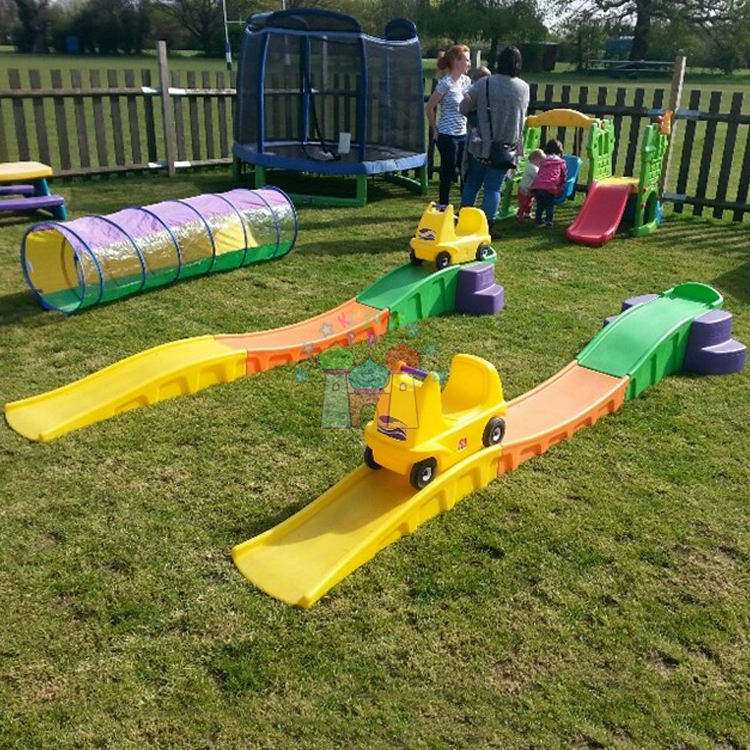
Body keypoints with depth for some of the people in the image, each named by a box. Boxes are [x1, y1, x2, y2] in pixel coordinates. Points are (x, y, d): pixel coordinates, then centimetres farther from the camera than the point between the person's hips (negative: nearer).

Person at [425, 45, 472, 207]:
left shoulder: (467, 81, 9)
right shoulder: (446, 84, -12)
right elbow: (429, 108, -9)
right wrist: (435, 130, -4)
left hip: (463, 134, 7)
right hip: (448, 136, -7)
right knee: (448, 174, 1)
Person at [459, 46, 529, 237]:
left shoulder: (484, 84, -8)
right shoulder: (524, 88, -2)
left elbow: (464, 107, -7)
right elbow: (522, 115, 10)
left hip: (480, 147, 0)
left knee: (472, 185, 15)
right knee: (493, 188, 6)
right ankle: (486, 227, 4)